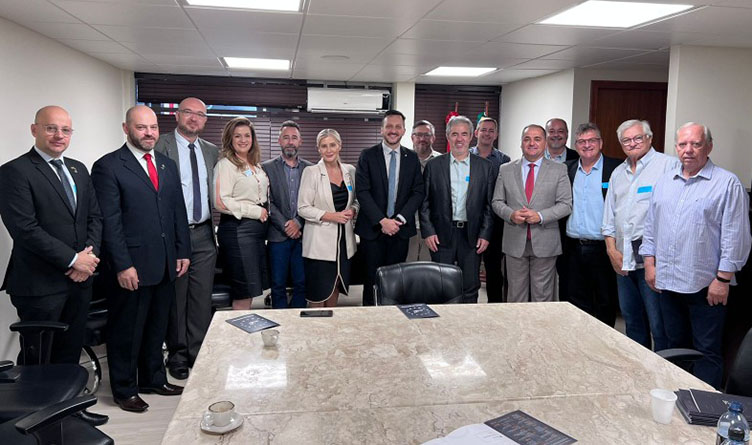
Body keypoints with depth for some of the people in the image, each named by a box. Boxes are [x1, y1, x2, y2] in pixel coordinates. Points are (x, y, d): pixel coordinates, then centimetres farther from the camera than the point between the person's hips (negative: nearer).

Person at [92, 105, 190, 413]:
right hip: (132, 267, -6)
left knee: (157, 327, 18)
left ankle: (154, 379, 34)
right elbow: (109, 222, -13)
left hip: (166, 266, 6)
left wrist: (183, 251, 8)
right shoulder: (108, 167, -8)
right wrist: (123, 265, -16)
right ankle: (124, 389, 24)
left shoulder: (168, 165, 12)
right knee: (126, 331, 8)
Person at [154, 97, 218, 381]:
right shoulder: (161, 146, -4)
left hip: (204, 233, 4)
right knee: (175, 297, 6)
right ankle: (177, 354, 20)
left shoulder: (211, 151, 13)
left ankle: (198, 353, 20)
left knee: (203, 297, 8)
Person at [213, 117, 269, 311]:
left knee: (250, 290, 12)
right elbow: (220, 202, -17)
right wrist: (256, 212, -14)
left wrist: (265, 211, 8)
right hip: (237, 229, -8)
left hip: (257, 229, 8)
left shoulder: (256, 166, 16)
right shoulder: (225, 164, -7)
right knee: (243, 292, -2)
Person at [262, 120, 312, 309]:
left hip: (302, 234, 2)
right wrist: (286, 226, -10)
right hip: (278, 235, -1)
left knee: (302, 283, 5)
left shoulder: (310, 168, 8)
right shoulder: (267, 168, 3)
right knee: (278, 284, 4)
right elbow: (268, 202, -4)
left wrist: (298, 223, -11)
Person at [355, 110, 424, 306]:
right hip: (373, 229, -2)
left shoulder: (412, 158, 8)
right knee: (372, 278, 3)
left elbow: (418, 192, 2)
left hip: (400, 229, 2)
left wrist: (399, 219, -10)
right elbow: (363, 192, -7)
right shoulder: (367, 156, 0)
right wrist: (382, 221, -15)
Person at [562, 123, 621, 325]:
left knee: (605, 301, 8)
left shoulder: (616, 168, -5)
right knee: (576, 300, 13)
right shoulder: (567, 169, 8)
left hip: (602, 247, -4)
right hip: (573, 247, 4)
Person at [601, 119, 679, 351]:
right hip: (623, 259, 7)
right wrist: (612, 250, 7)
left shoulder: (668, 165, -4)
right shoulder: (618, 173, 17)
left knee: (659, 323, -4)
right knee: (631, 319, 17)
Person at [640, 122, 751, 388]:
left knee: (707, 352, 3)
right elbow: (651, 227, 15)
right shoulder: (664, 183, 11)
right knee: (675, 346, 18)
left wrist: (723, 279, -13)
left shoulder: (727, 184, -7)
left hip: (705, 286, -5)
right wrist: (650, 264, 9)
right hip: (667, 281, 6)